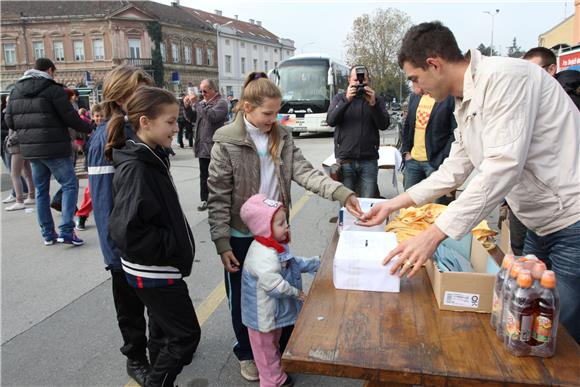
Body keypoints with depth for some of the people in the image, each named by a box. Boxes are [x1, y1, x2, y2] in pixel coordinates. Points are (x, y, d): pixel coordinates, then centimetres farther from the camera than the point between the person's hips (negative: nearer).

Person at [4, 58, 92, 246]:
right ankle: (66, 231, -8)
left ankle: (48, 234, 18)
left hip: (30, 148, 7)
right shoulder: (53, 89, -9)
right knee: (70, 185, 1)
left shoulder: (16, 90, 11)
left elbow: (9, 121, 12)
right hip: (54, 148, -7)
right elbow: (71, 118, -10)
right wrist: (90, 128, 5)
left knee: (41, 190, 13)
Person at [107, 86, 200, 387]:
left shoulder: (151, 158, 5)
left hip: (159, 268, 9)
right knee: (186, 334, 4)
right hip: (154, 271, -9)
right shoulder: (135, 169, -24)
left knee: (164, 330, 24)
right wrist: (172, 247, -21)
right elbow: (126, 231, -30)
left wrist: (177, 243, 8)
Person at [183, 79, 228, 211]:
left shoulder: (221, 102, -6)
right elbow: (192, 118, 17)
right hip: (202, 146, 7)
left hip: (215, 146, -7)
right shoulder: (202, 102, 14)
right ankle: (205, 200, 22)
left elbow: (212, 116, -23)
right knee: (204, 175, 13)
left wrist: (196, 103, -20)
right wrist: (187, 107, 0)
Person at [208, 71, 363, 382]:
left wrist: (343, 194, -24)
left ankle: (286, 347, 41)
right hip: (241, 236, -4)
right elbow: (218, 198, -12)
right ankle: (247, 354, 37)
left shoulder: (282, 137, 0)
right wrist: (222, 243, -14)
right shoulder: (226, 143, -14)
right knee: (243, 298, 14)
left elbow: (305, 173, -10)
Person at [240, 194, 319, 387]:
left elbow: (292, 263, 13)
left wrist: (316, 263, 9)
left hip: (275, 310, 10)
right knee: (266, 348, 13)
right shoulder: (263, 256, -36)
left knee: (274, 343, 28)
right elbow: (275, 285, -34)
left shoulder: (276, 246, -2)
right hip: (263, 314, -10)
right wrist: (296, 293, -19)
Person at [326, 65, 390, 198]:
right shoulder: (339, 98, 10)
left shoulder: (377, 100, 10)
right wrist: (346, 100, -18)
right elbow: (331, 121, -6)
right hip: (345, 161, 0)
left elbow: (384, 125, -2)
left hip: (369, 161, 0)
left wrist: (373, 103, -16)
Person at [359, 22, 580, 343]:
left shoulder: (503, 76, -20)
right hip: (542, 226, 9)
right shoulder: (465, 104, 9)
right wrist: (394, 204, 14)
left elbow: (503, 167, -29)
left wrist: (433, 235, -29)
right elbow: (454, 171, 15)